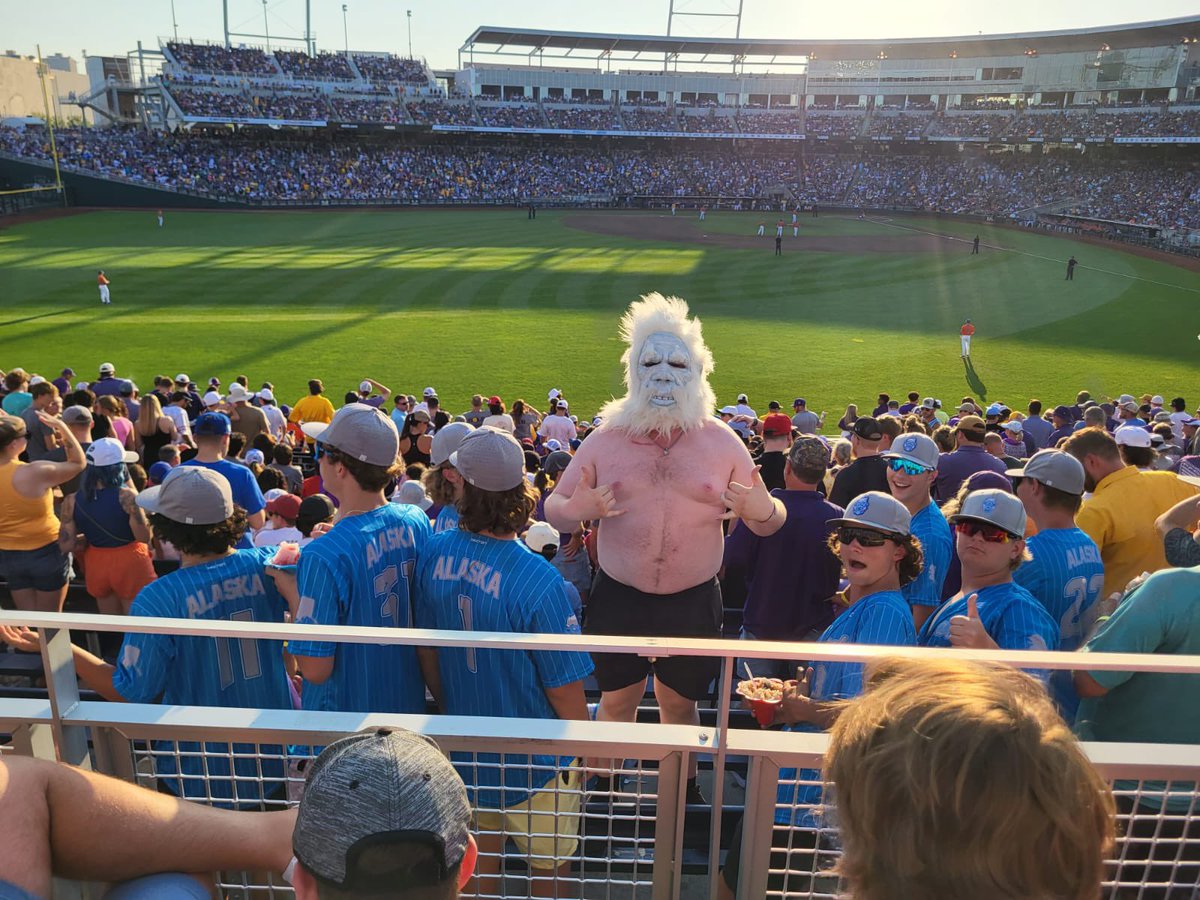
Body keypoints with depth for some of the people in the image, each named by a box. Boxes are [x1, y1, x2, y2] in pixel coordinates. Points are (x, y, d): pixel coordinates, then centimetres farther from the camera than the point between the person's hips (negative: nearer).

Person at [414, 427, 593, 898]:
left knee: (480, 861, 28)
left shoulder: (433, 554, -14)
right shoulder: (537, 581, -31)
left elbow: (425, 651, 0)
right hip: (533, 760, -5)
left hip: (465, 747, 5)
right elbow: (564, 687, -21)